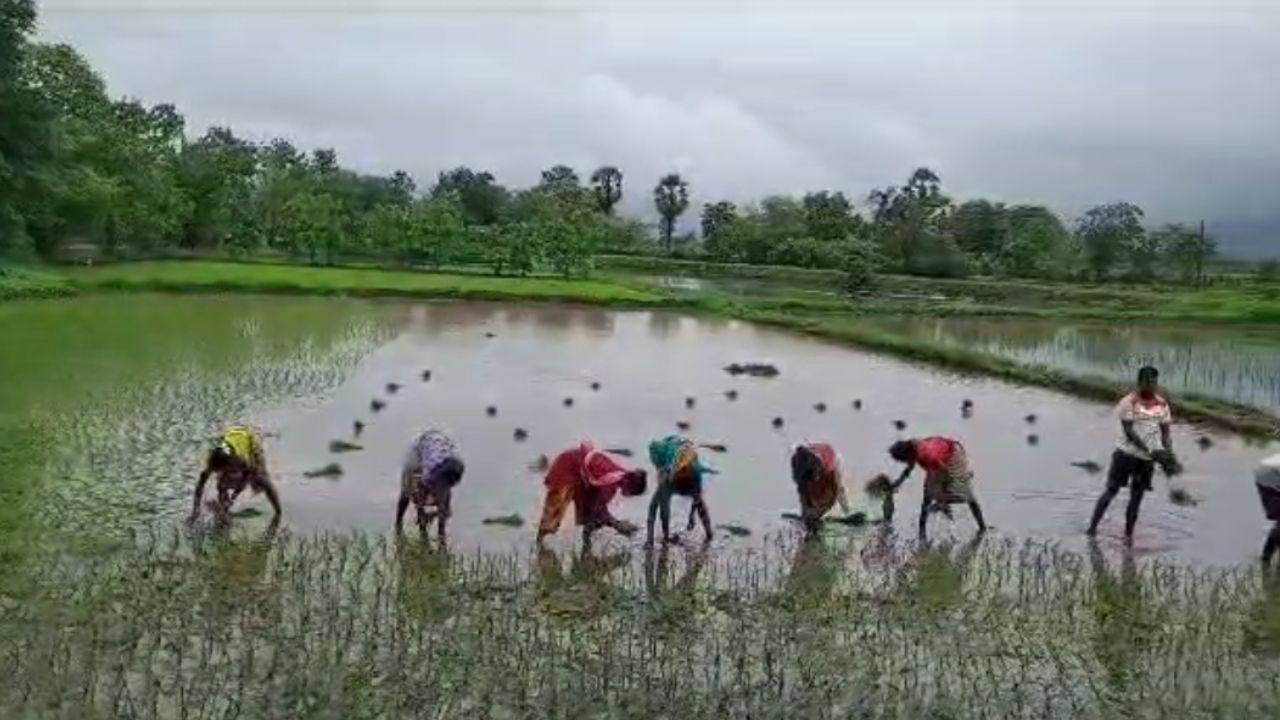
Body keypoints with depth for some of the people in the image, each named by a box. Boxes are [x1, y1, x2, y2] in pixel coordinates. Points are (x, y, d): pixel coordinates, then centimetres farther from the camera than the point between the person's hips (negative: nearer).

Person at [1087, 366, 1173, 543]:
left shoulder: (1162, 405, 3)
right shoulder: (1129, 402, -11)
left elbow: (1165, 432, 7)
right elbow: (1129, 431, -15)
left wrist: (1169, 452, -9)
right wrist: (1148, 449, -24)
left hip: (1148, 459, 4)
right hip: (1127, 453, -3)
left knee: (1137, 496, 8)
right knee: (1111, 490, 0)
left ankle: (1128, 534, 18)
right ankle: (1092, 527, 7)